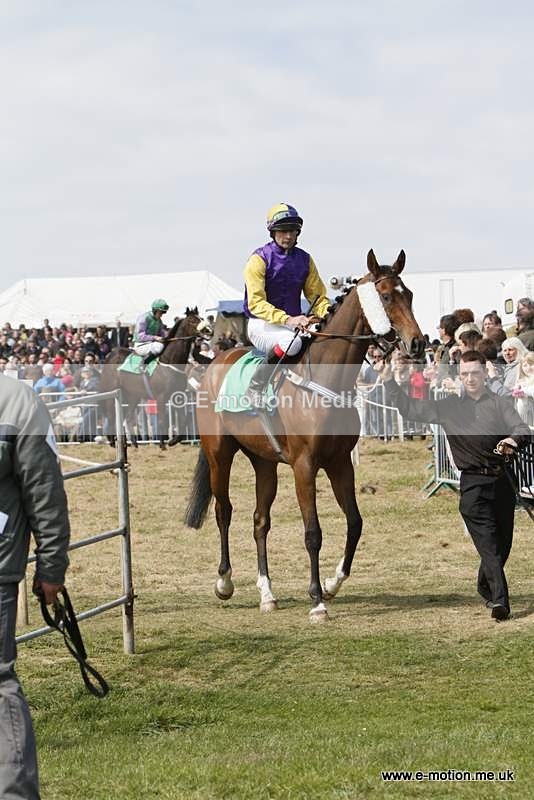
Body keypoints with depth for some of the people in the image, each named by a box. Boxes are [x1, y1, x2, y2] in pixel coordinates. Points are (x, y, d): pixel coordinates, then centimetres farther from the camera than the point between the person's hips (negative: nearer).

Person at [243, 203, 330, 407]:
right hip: (262, 324, -6)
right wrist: (286, 320, -29)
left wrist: (327, 315, -11)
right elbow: (256, 303, -16)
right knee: (291, 343, -37)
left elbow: (318, 295, 13)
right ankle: (255, 388, -21)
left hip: (293, 322, 6)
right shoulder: (260, 259, -7)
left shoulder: (304, 259, 10)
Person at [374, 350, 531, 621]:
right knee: (488, 542, -12)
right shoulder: (449, 407, 11)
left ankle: (486, 587, 32)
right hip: (473, 483, -2)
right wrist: (388, 380, 2)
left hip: (502, 479, 2)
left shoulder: (499, 404, 9)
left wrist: (513, 440, -28)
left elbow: (523, 429, -4)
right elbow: (408, 408, 12)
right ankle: (499, 599, -20)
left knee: (503, 542, 9)